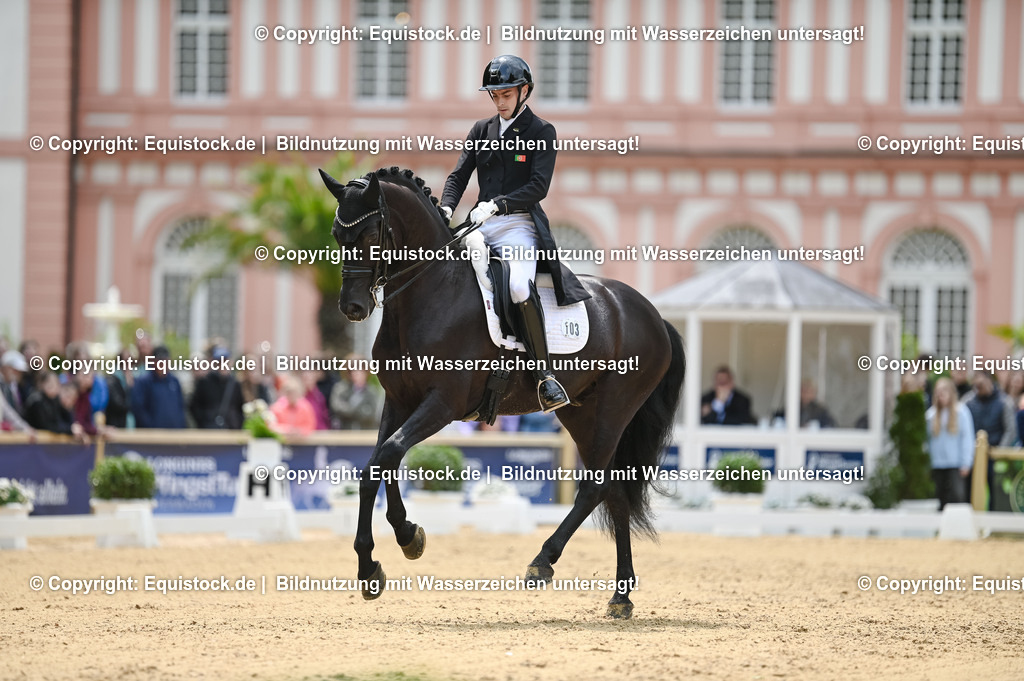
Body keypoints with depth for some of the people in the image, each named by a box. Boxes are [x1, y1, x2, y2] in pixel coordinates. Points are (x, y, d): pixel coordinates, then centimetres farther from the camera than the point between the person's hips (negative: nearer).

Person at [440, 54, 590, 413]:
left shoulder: (541, 132, 3)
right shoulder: (482, 130, 18)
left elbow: (538, 187, -8)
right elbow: (459, 175, 12)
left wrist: (496, 205, -21)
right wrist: (446, 210, -9)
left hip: (519, 225, -6)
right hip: (481, 226, 6)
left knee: (519, 287, -34)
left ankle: (544, 372, -27)